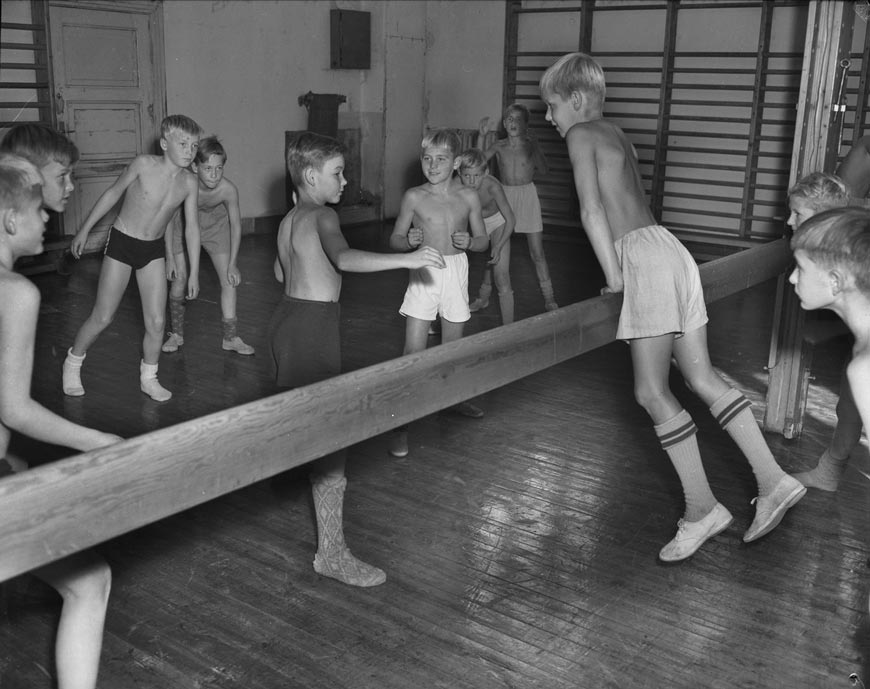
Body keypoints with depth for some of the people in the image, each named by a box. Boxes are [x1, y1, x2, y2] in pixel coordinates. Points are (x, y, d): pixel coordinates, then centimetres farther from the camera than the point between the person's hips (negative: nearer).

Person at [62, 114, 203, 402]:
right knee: (102, 317, 2)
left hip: (154, 249, 3)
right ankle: (73, 363, 28)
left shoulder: (189, 182, -8)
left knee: (156, 321, 0)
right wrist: (84, 230, 0)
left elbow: (191, 227, 0)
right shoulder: (143, 164, -18)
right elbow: (113, 193, -5)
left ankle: (148, 378, 21)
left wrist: (194, 271, 3)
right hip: (121, 242, -3)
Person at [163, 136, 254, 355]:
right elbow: (170, 218, -17)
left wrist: (232, 264, -12)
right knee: (179, 279, -3)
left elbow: (236, 225, -16)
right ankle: (176, 334, 17)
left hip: (215, 224, 1)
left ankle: (230, 337, 6)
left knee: (229, 280, -5)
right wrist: (170, 257, -14)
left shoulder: (228, 190, -33)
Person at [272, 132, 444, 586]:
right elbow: (344, 258, -35)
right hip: (314, 329, -10)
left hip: (287, 318, 10)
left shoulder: (288, 220, 14)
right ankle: (331, 552, -12)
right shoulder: (322, 216, -15)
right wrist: (408, 259, -39)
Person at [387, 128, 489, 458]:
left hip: (456, 272, 2)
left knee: (453, 343, 16)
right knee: (413, 350, -7)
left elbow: (483, 240, 8)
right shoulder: (414, 197, -2)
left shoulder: (468, 197, 2)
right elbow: (395, 239, 3)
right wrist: (409, 240, -19)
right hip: (423, 273, -2)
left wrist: (468, 241, -13)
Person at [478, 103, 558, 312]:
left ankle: (549, 298, 7)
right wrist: (481, 136, -18)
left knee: (537, 253, -1)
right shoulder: (499, 146, 0)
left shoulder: (530, 144, -4)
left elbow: (544, 170, -13)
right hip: (504, 196, 2)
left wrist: (534, 148, -24)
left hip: (527, 195, -1)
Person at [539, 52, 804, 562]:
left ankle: (703, 508, 0)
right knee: (702, 378, 9)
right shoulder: (617, 133, 24)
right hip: (667, 247, 9)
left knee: (652, 391, -5)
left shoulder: (581, 135, -1)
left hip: (643, 255, -9)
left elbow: (592, 210, -11)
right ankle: (773, 481, 8)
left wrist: (614, 276, -7)